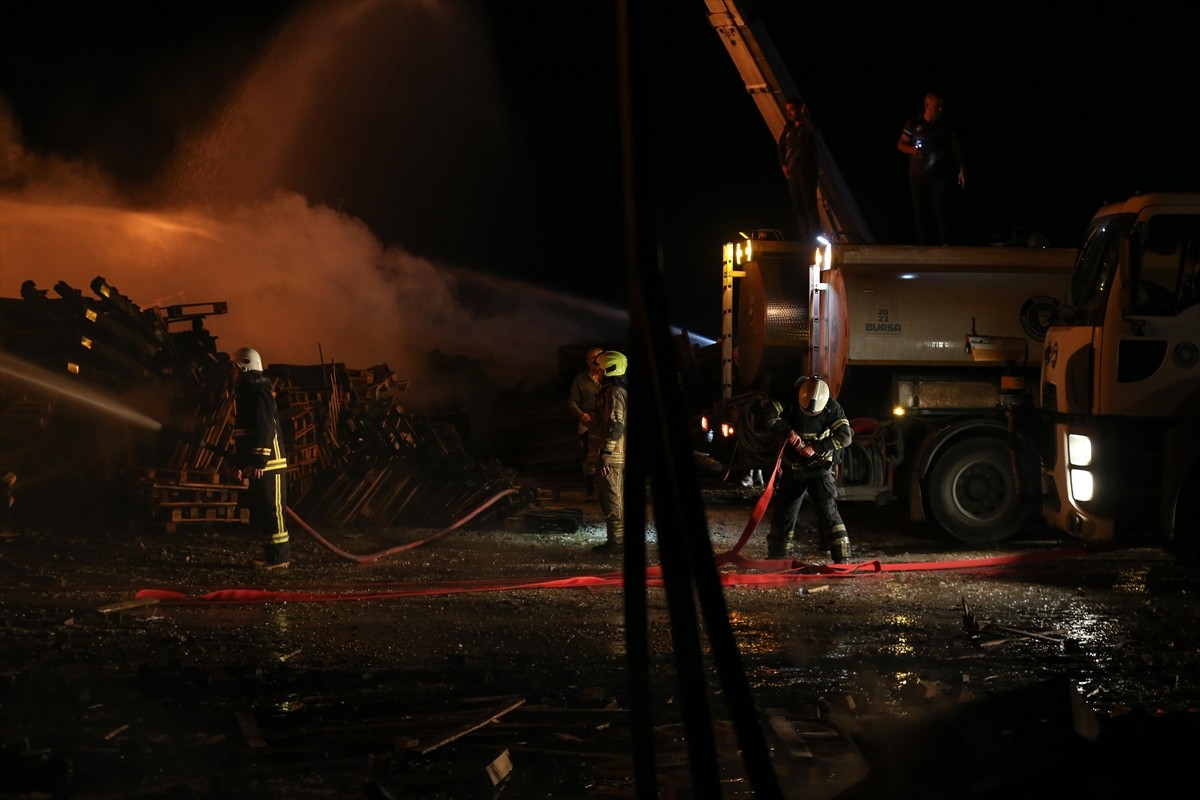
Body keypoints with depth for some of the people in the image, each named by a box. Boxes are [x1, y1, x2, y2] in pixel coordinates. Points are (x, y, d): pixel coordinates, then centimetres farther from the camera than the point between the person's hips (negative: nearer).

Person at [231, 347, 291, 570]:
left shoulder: (258, 393, -14)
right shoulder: (245, 393, 18)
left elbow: (265, 429, -22)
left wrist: (259, 462, -24)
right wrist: (242, 464, 22)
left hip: (268, 465, -10)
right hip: (256, 465, 10)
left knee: (272, 509, -7)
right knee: (259, 509, 12)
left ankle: (280, 556, -5)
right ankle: (272, 553, 17)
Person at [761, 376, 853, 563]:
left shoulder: (832, 408, -15)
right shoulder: (789, 403, -13)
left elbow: (845, 435, -21)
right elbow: (767, 413, -27)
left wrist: (816, 447, -30)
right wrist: (787, 431, -38)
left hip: (819, 468, -2)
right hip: (793, 469, 2)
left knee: (827, 511, -15)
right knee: (783, 513, 8)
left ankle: (842, 557, -15)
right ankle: (776, 557, 22)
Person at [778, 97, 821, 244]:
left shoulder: (807, 125, -7)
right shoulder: (789, 128, 11)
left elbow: (814, 130, -32)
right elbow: (781, 146, 23)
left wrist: (805, 115, -23)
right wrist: (783, 165, 12)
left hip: (807, 173, -7)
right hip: (792, 174, 7)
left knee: (810, 206, -11)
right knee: (798, 208, 6)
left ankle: (815, 238, -11)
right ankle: (805, 239, 9)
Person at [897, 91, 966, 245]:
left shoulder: (946, 127, 7)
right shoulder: (914, 124, 6)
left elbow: (956, 150, 9)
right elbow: (900, 144, 9)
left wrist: (961, 170, -1)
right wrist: (911, 150, -12)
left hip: (939, 176, -1)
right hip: (917, 175, 1)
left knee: (939, 210, -10)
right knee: (920, 211, 1)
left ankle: (944, 244, -10)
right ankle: (923, 245, 7)